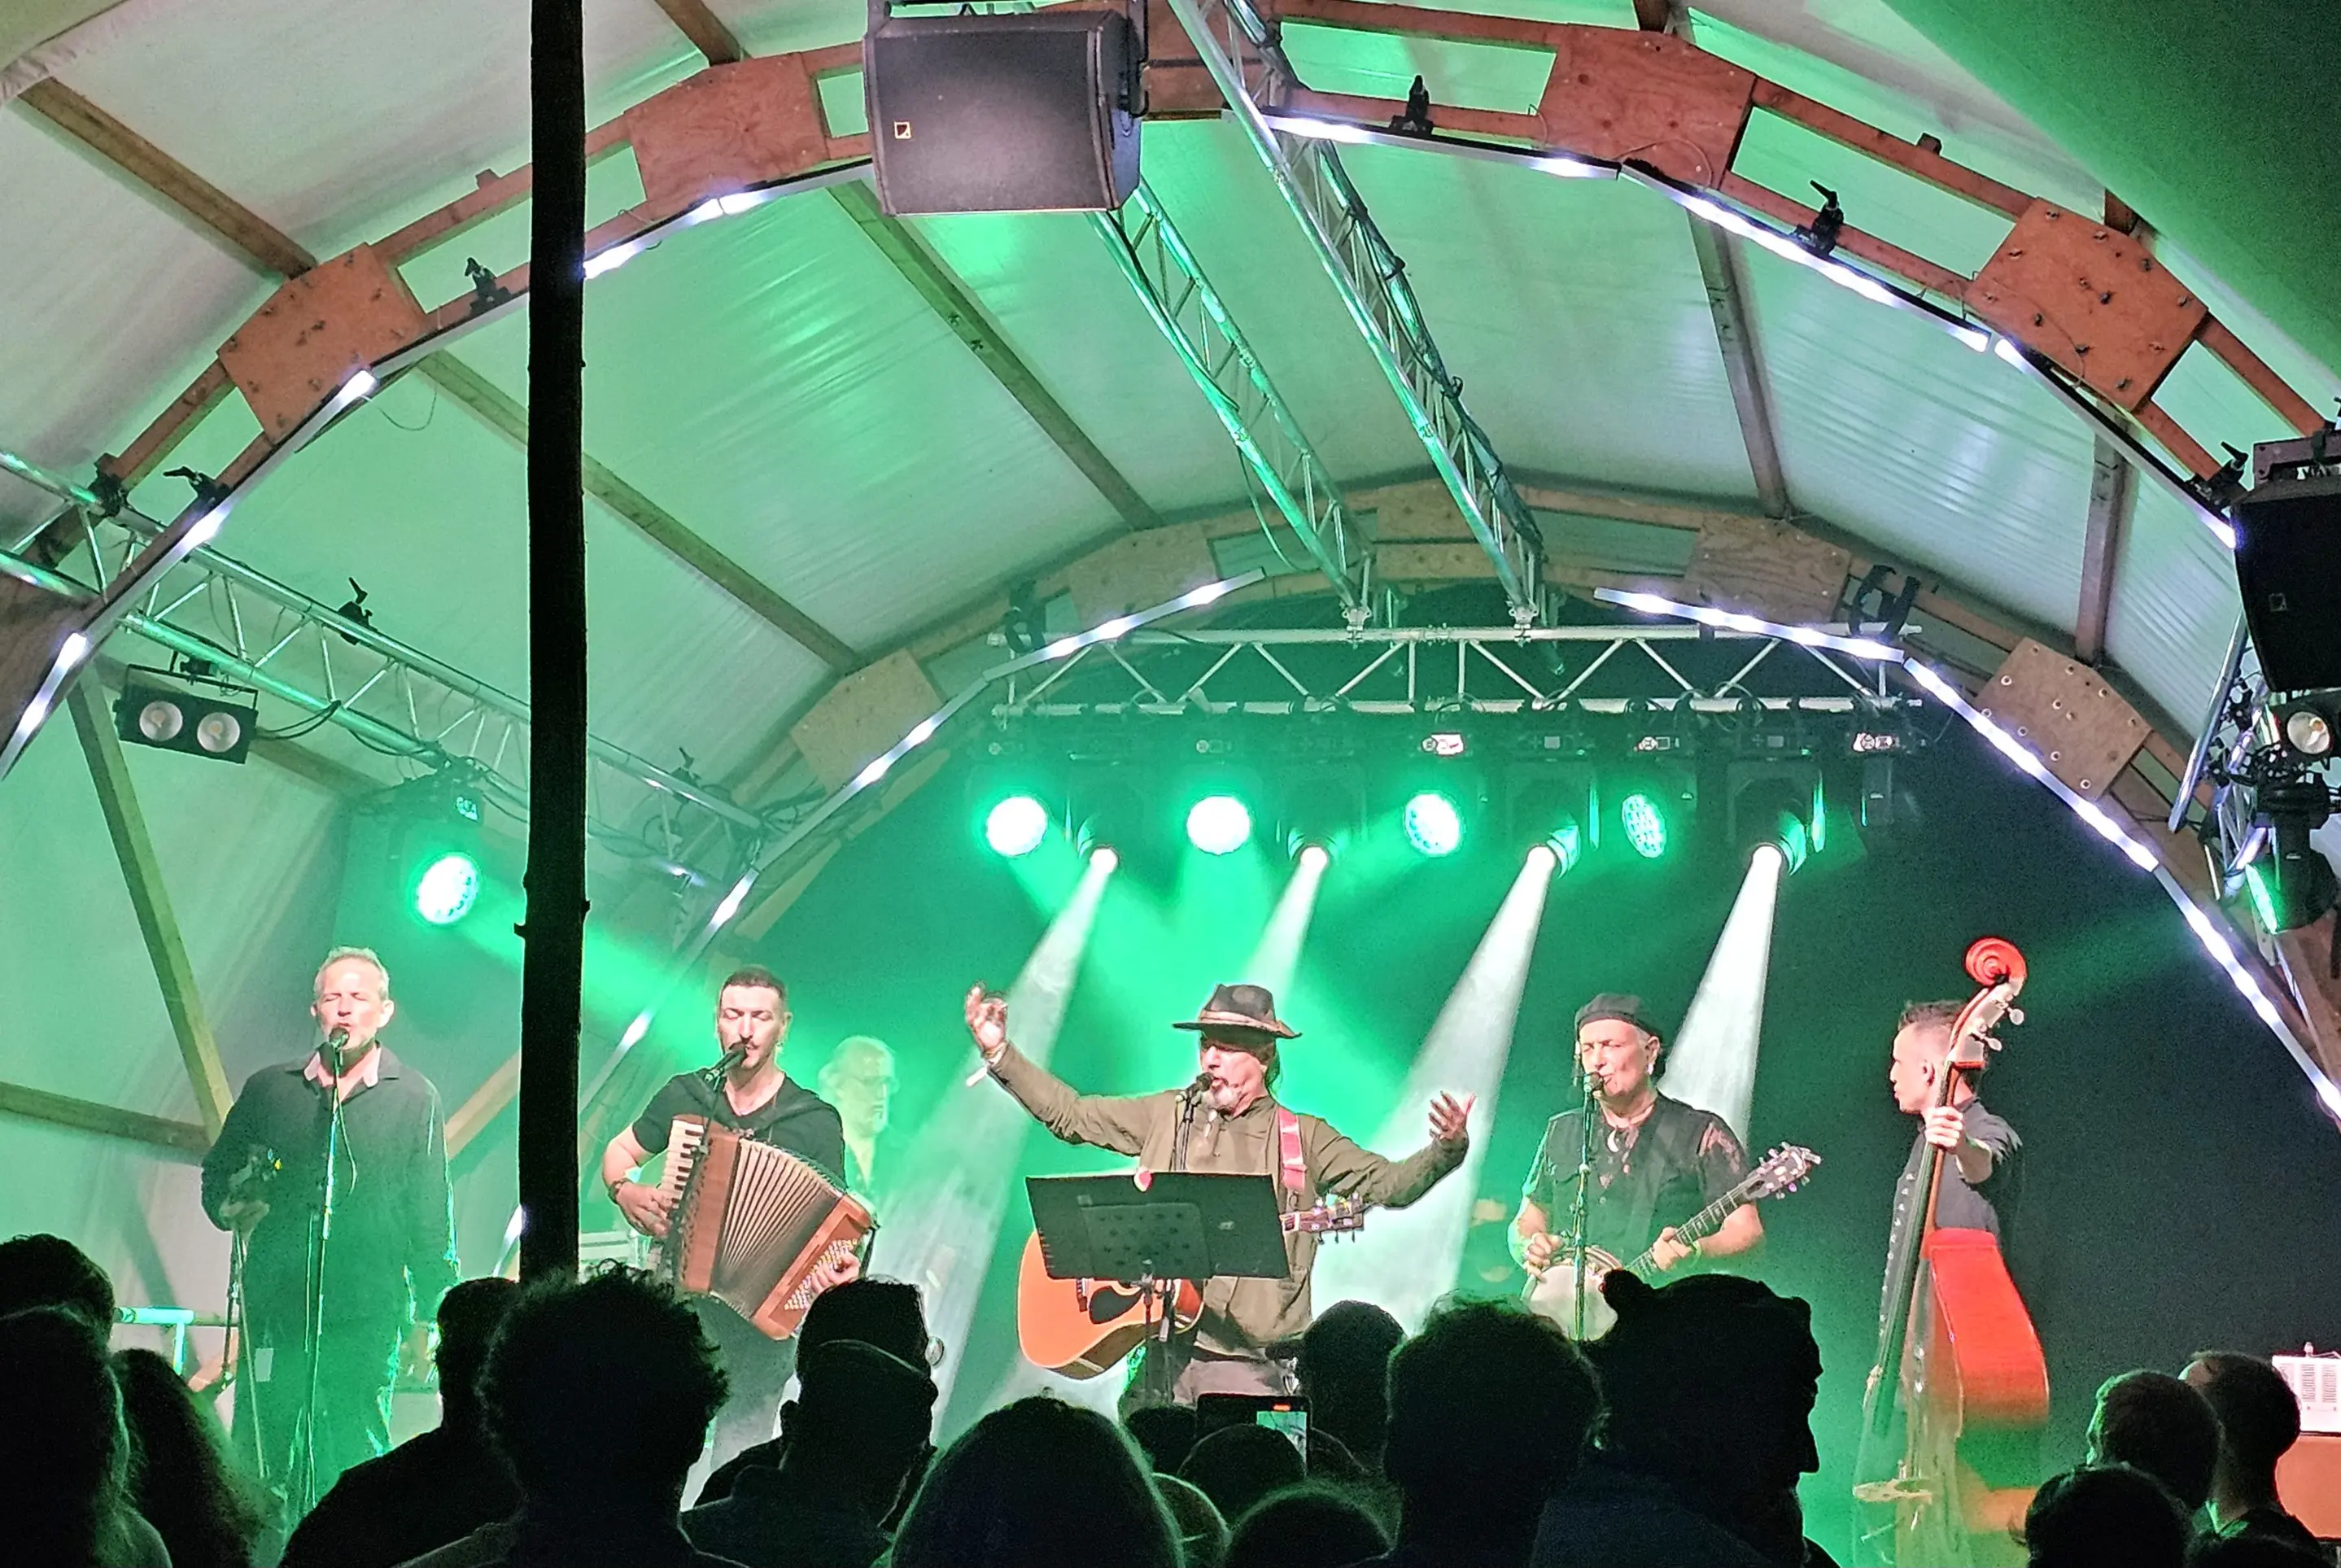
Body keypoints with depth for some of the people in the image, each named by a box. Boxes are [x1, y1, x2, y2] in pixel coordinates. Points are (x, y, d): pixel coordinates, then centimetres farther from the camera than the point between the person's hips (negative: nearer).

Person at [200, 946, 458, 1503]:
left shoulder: (414, 1099, 5)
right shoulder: (268, 1090, 12)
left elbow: (432, 1224, 5)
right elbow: (217, 1175, 23)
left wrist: (429, 1320, 2)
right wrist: (232, 1207, 0)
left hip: (365, 1318, -2)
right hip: (273, 1310, 2)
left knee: (351, 1473, -5)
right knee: (258, 1469, 0)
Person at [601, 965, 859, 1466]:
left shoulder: (816, 1121, -1)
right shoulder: (684, 1096, 7)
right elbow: (618, 1152, 21)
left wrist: (838, 1268, -21)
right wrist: (624, 1190, -1)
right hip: (676, 1298, 2)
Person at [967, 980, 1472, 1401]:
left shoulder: (1303, 1139, 6)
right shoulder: (1166, 1116, 14)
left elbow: (1389, 1183, -1)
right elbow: (1070, 1114, 17)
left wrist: (1446, 1151, -20)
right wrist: (1000, 1053, 9)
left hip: (1246, 1364, -2)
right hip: (1159, 1356, 3)